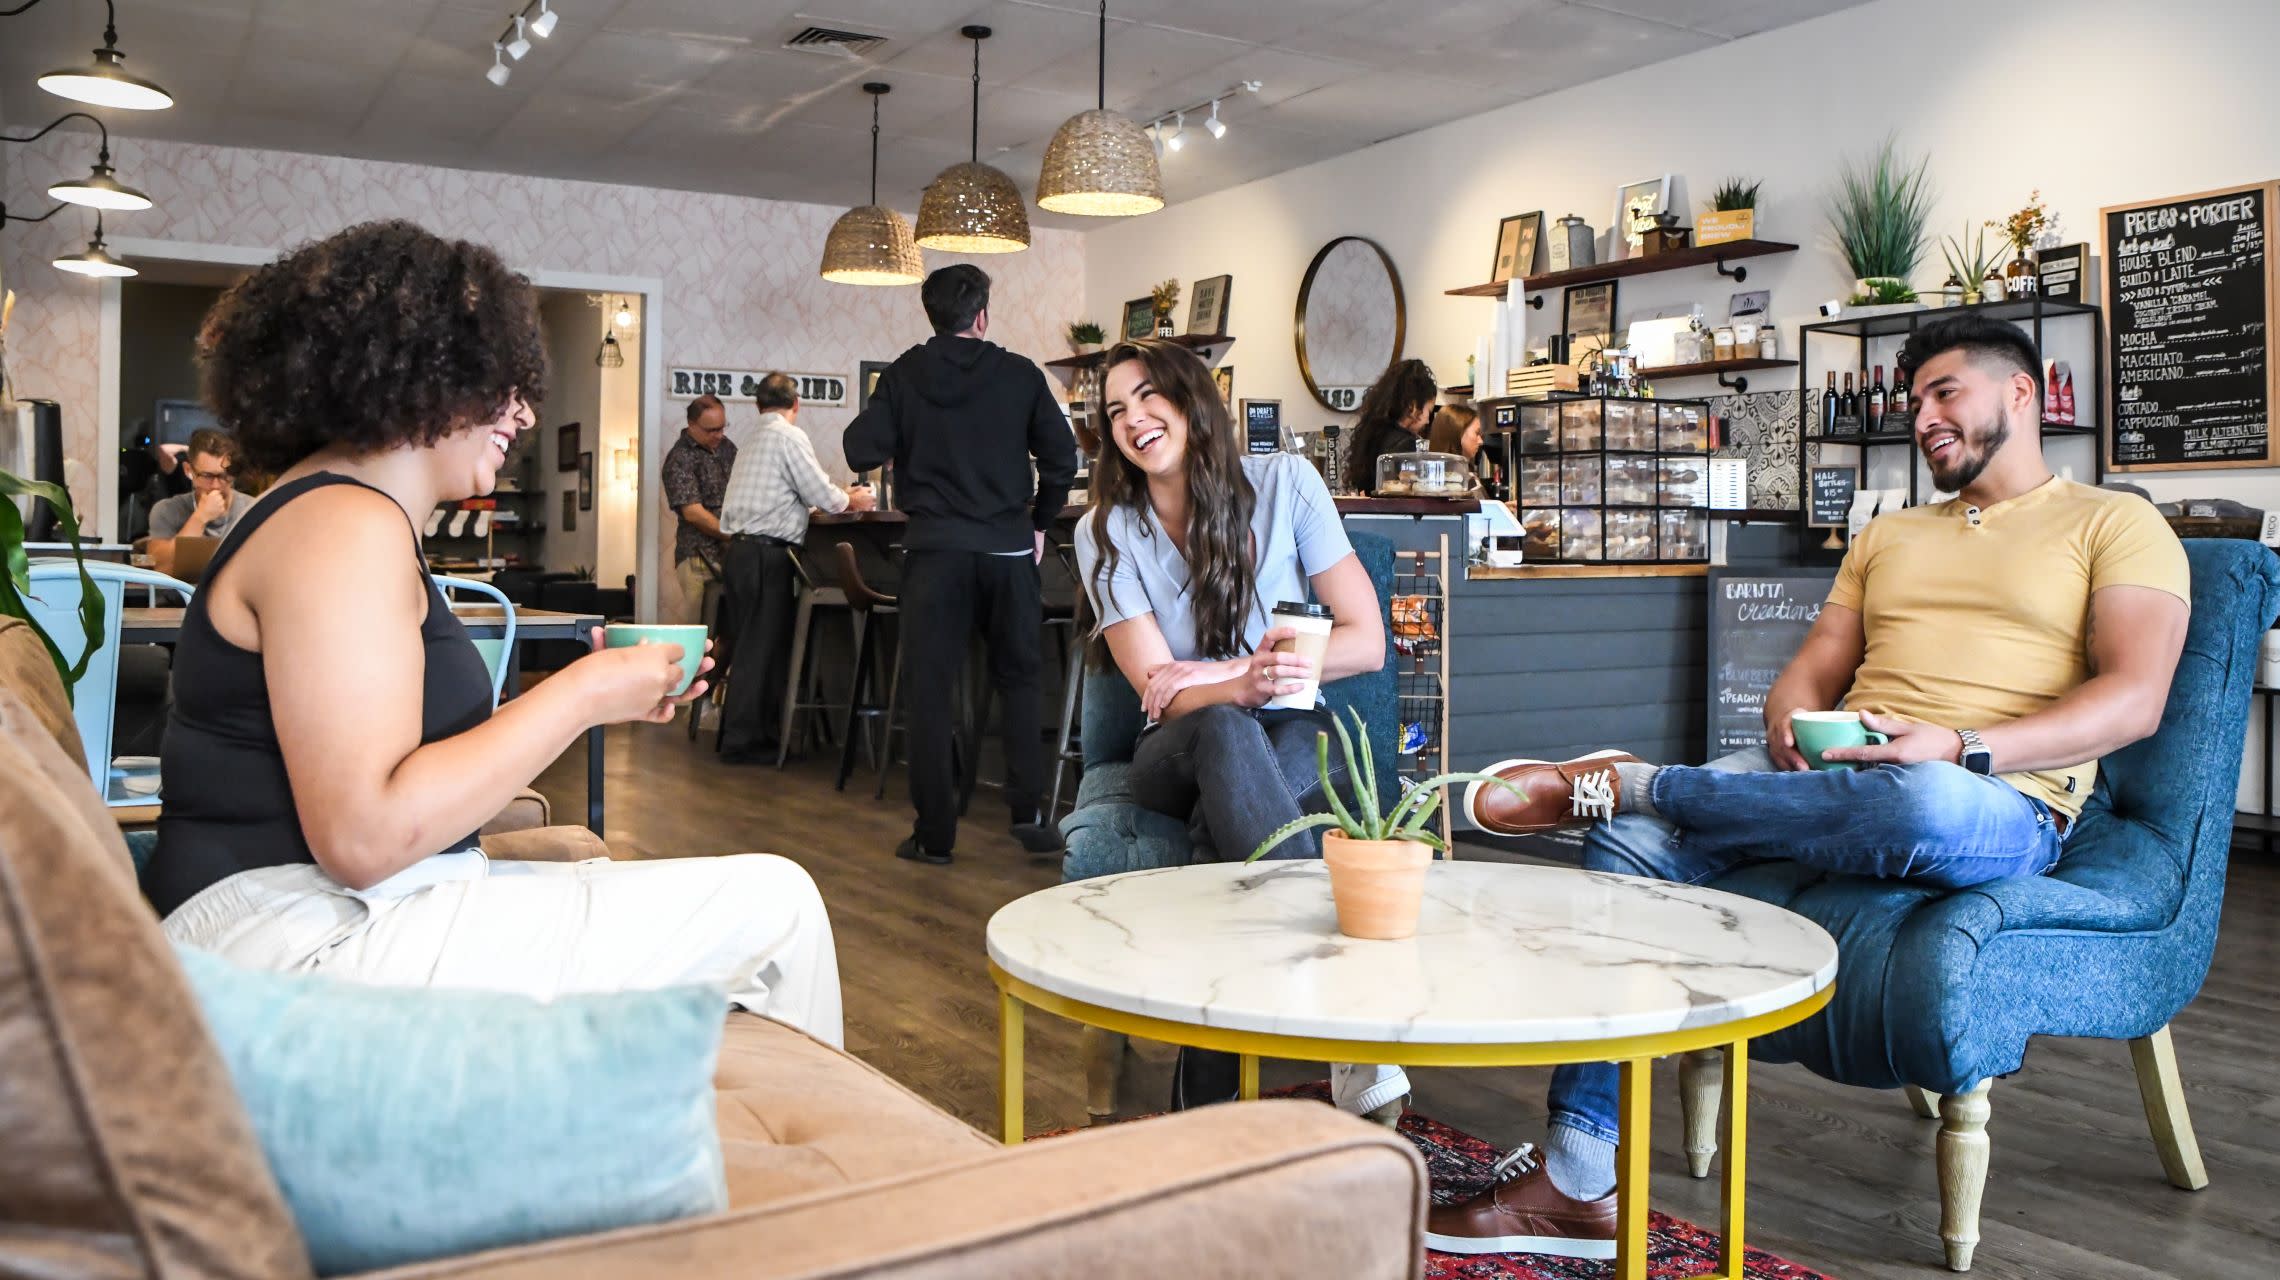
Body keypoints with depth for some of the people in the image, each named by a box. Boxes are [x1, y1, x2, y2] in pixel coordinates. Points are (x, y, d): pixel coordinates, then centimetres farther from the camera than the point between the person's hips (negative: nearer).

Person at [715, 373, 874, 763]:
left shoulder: (751, 436, 17)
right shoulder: (789, 436, -8)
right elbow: (822, 495, -10)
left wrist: (840, 496, 31)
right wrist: (853, 501, 11)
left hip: (741, 550, 8)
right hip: (768, 553, -8)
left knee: (752, 643, 14)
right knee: (762, 645, -4)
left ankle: (737, 731, 19)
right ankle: (743, 741, -1)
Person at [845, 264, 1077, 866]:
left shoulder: (904, 375, 2)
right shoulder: (1020, 375, 2)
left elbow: (862, 452, -3)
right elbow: (1061, 457, 1)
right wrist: (1039, 523, 16)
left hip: (935, 549, 0)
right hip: (1009, 548, 1)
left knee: (929, 689, 4)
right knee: (1019, 680, 14)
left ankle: (934, 833, 4)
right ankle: (1029, 813, 7)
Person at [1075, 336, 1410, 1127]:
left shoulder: (1283, 484, 0)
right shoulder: (1106, 532, 1)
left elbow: (1367, 642, -4)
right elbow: (1159, 693, -10)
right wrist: (1243, 686, -33)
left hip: (1292, 738, 0)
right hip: (1181, 754, 0)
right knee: (1226, 733, -39)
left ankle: (1207, 1089, -38)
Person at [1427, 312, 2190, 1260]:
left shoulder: (2115, 524, 10)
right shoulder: (1886, 535, 28)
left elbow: (2135, 700, -5)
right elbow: (1812, 672, 20)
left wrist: (1962, 746, -20)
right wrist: (1791, 727, -6)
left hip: (2002, 802, -5)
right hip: (1836, 775, 5)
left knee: (1925, 805, -44)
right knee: (1629, 849, -21)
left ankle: (1621, 782, -21)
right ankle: (1575, 1181, -22)